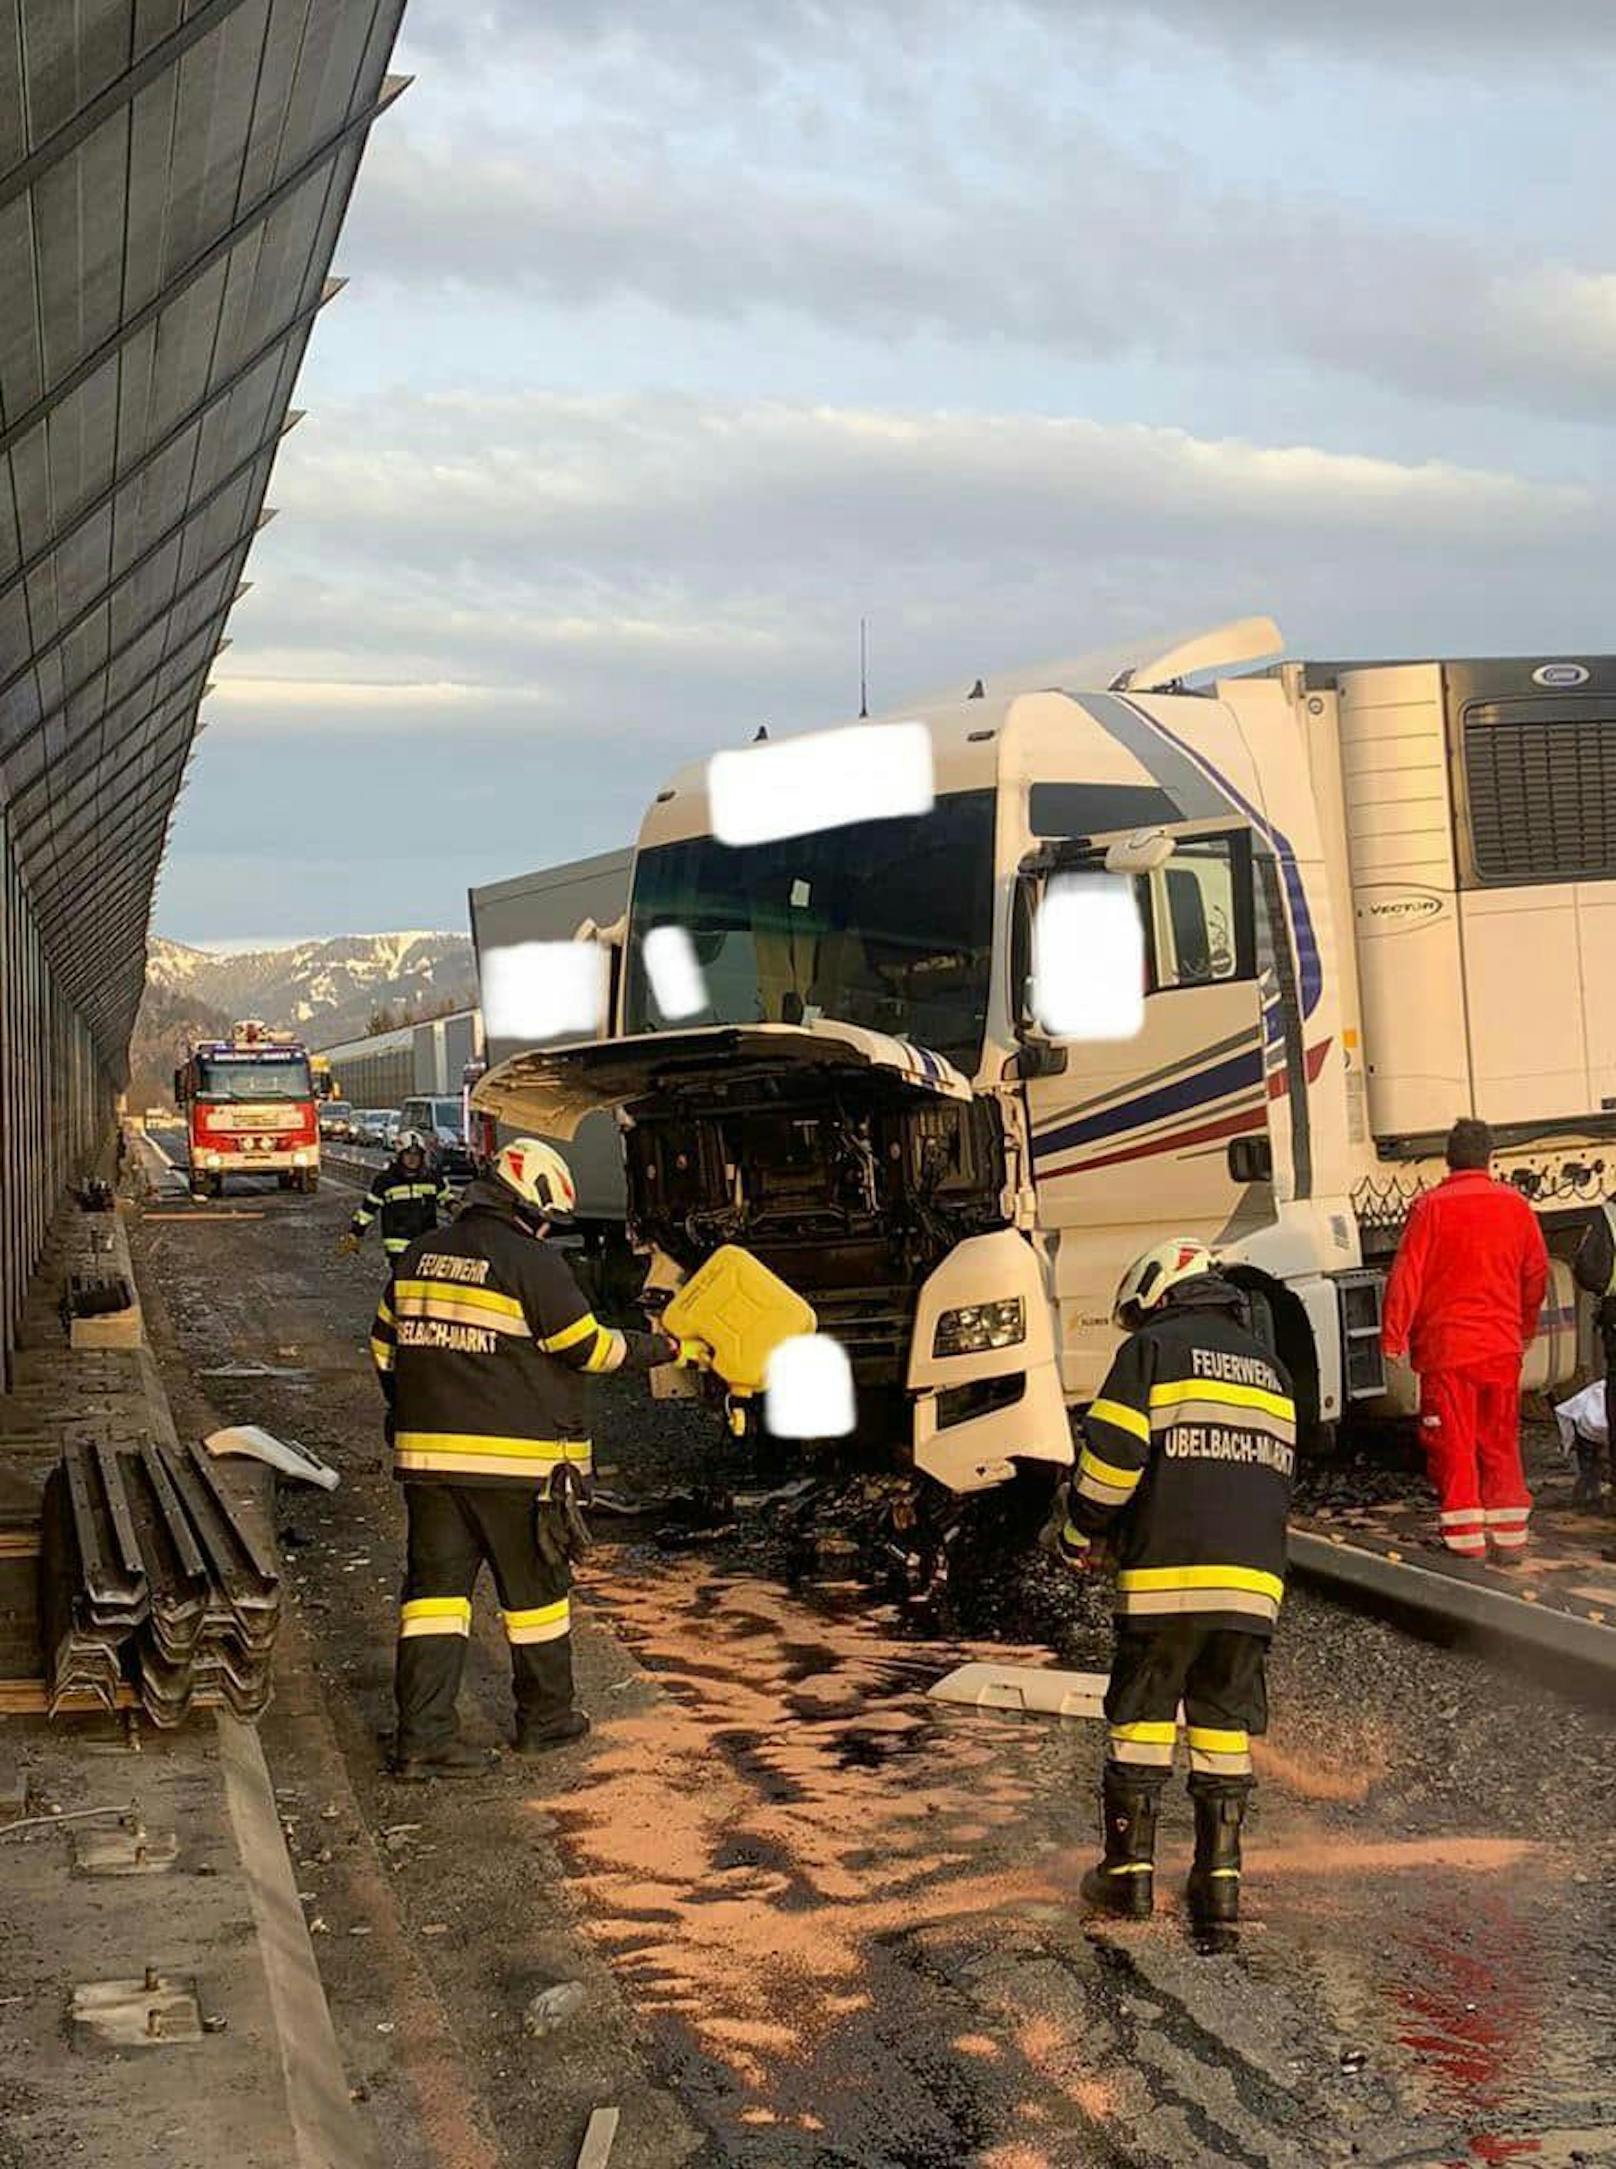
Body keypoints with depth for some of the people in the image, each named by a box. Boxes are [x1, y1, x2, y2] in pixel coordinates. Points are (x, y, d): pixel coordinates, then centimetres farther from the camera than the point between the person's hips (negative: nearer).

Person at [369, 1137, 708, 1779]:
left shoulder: (421, 1256, 10)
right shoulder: (532, 1264, -12)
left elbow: (385, 1347, 16)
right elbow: (590, 1349, -7)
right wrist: (672, 1348, 6)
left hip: (427, 1456, 5)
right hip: (514, 1461, -5)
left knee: (435, 1587, 5)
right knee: (535, 1589, 11)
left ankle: (421, 1736, -2)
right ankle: (545, 1719, 24)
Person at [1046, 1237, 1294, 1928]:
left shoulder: (1153, 1348, 2)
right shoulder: (1270, 1369, 21)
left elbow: (1113, 1456, -6)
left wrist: (1075, 1530, 7)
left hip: (1166, 1575, -5)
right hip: (1254, 1579, 5)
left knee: (1140, 1722, 5)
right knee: (1224, 1727, 10)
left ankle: (1129, 1872, 9)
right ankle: (1220, 1879, 10)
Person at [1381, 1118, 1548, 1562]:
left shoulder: (1430, 1206, -8)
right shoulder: (1515, 1205, 4)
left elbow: (1407, 1275, -11)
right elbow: (1537, 1273, 12)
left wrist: (1393, 1336, -4)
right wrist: (1526, 1329, 25)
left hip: (1446, 1346, -3)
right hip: (1502, 1346, 4)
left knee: (1452, 1444, 3)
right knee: (1501, 1443, 12)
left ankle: (1464, 1540, 3)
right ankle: (1509, 1538, 12)